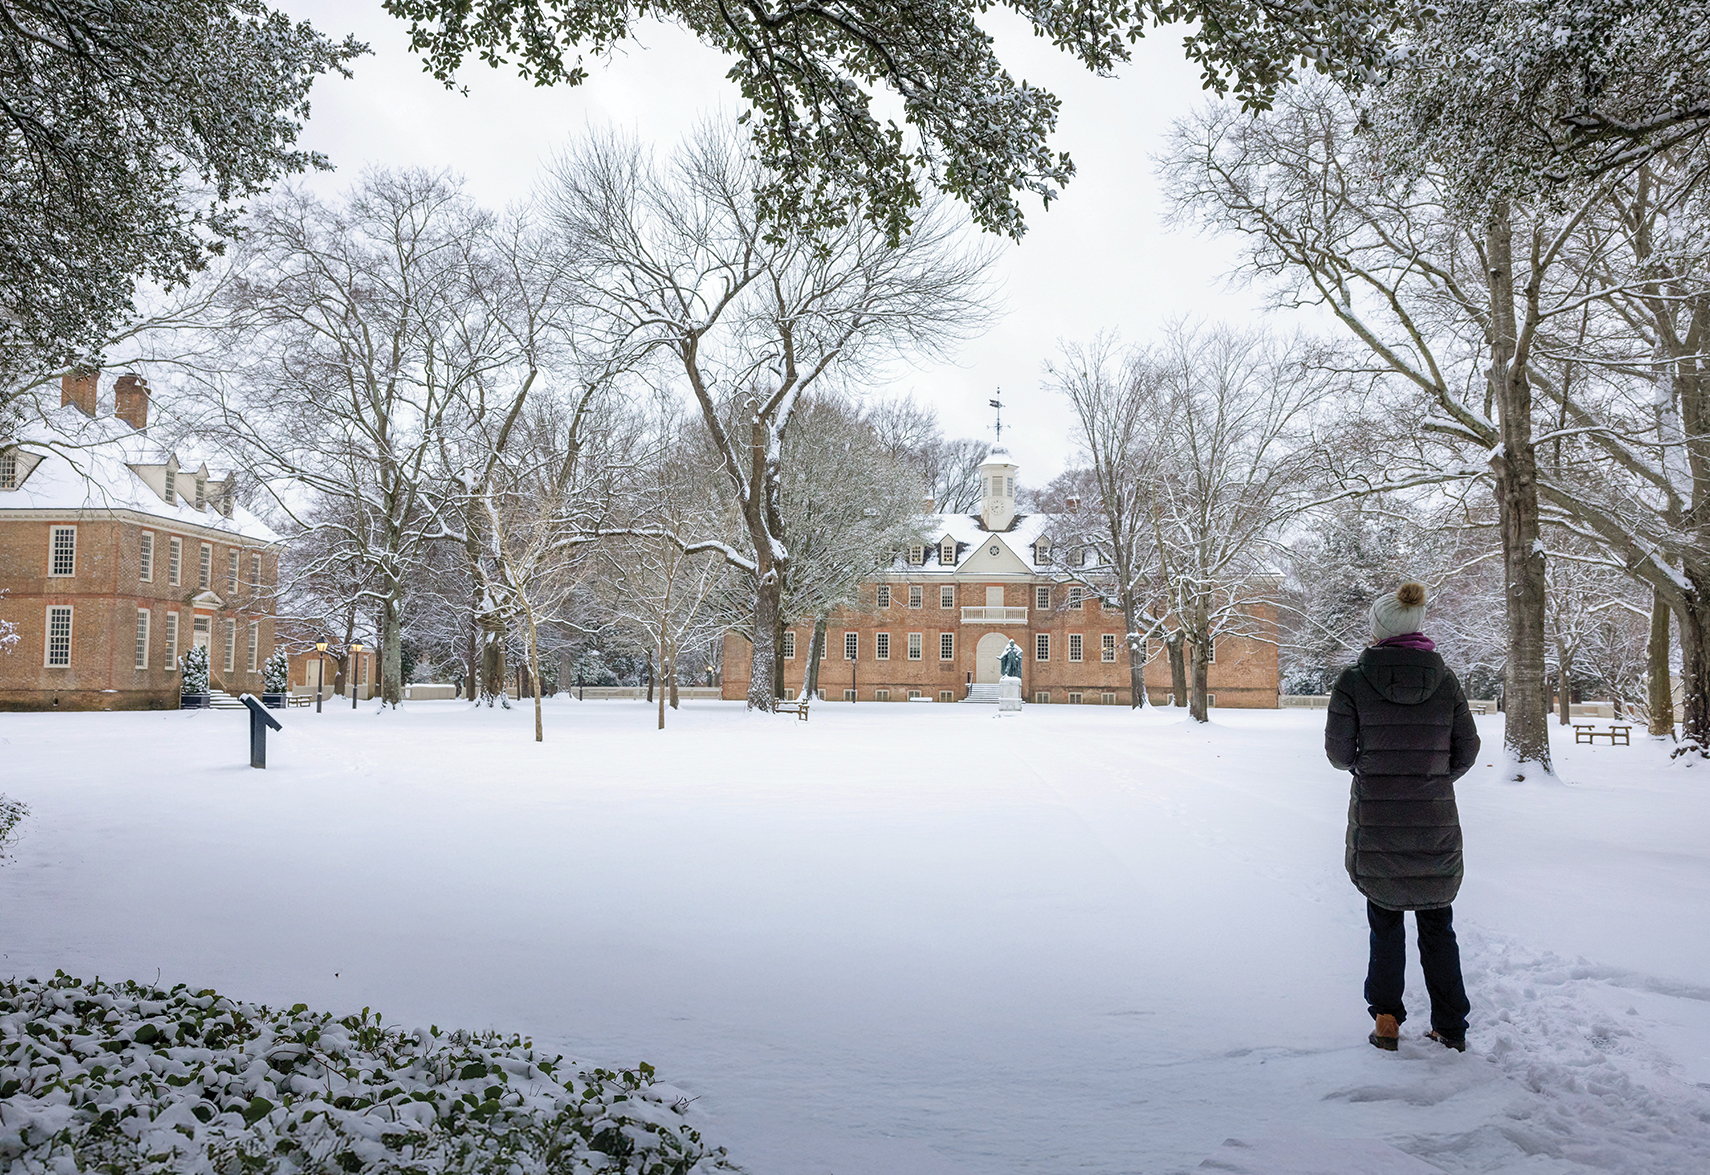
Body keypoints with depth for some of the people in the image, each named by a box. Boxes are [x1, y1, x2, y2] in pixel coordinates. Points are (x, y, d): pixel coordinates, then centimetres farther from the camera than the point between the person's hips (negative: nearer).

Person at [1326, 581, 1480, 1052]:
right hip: (1436, 824, 2)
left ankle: (1386, 1018, 12)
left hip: (1375, 824, -2)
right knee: (1437, 925, 16)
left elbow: (1339, 753, -7)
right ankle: (1451, 1028, 21)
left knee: (1385, 922, 16)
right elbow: (1466, 751, 1)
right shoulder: (1445, 680, -3)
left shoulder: (1354, 681, -11)